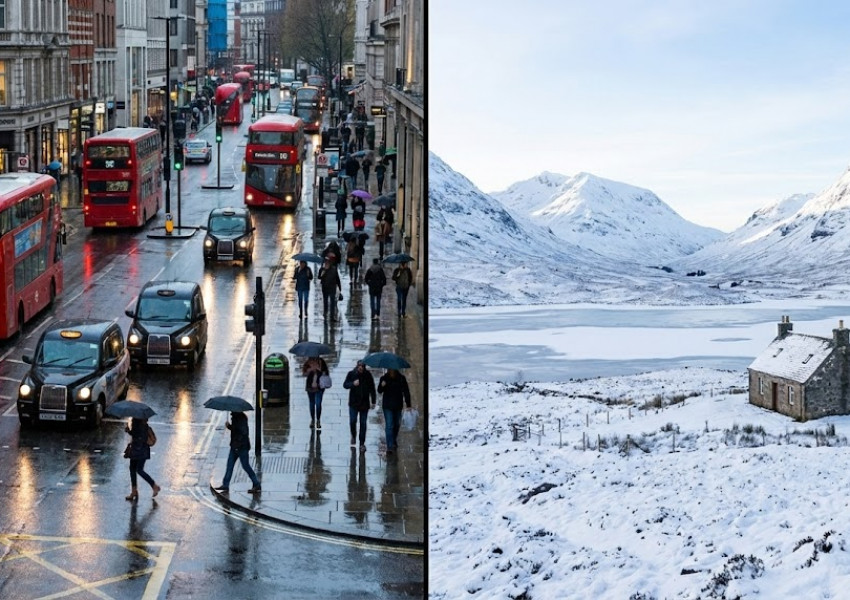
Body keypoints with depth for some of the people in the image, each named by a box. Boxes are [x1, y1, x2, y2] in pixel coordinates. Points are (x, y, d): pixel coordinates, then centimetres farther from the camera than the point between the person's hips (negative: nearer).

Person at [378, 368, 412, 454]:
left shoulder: (401, 378, -3)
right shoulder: (384, 378, -4)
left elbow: (406, 392, -1)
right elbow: (379, 391, 0)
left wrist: (408, 405, -6)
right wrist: (382, 386, -23)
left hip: (398, 405, 2)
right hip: (387, 406, -2)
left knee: (397, 425, 17)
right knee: (389, 426, -9)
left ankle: (394, 441, 40)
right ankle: (390, 447, -10)